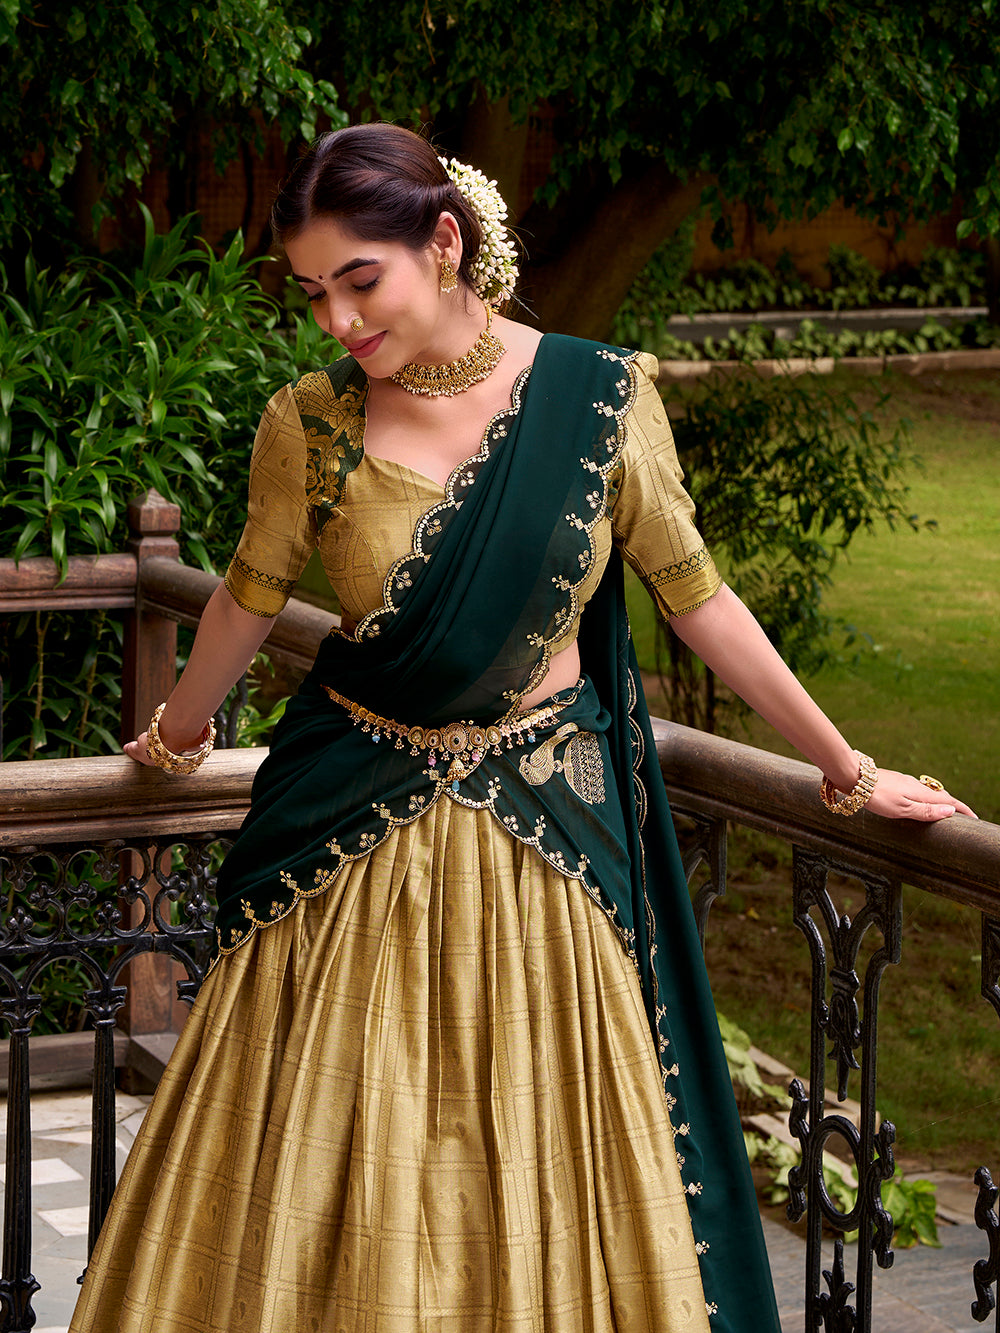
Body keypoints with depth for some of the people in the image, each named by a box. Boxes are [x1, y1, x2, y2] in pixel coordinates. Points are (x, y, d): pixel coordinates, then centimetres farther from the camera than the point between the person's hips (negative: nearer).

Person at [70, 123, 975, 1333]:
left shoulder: (601, 397, -8)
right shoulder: (308, 424, -8)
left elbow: (695, 597, 2)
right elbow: (251, 599, 10)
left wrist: (844, 769, 8)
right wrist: (178, 735, 25)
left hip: (548, 832, 0)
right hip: (351, 840, 0)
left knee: (541, 1198, 6)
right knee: (330, 1208, 5)